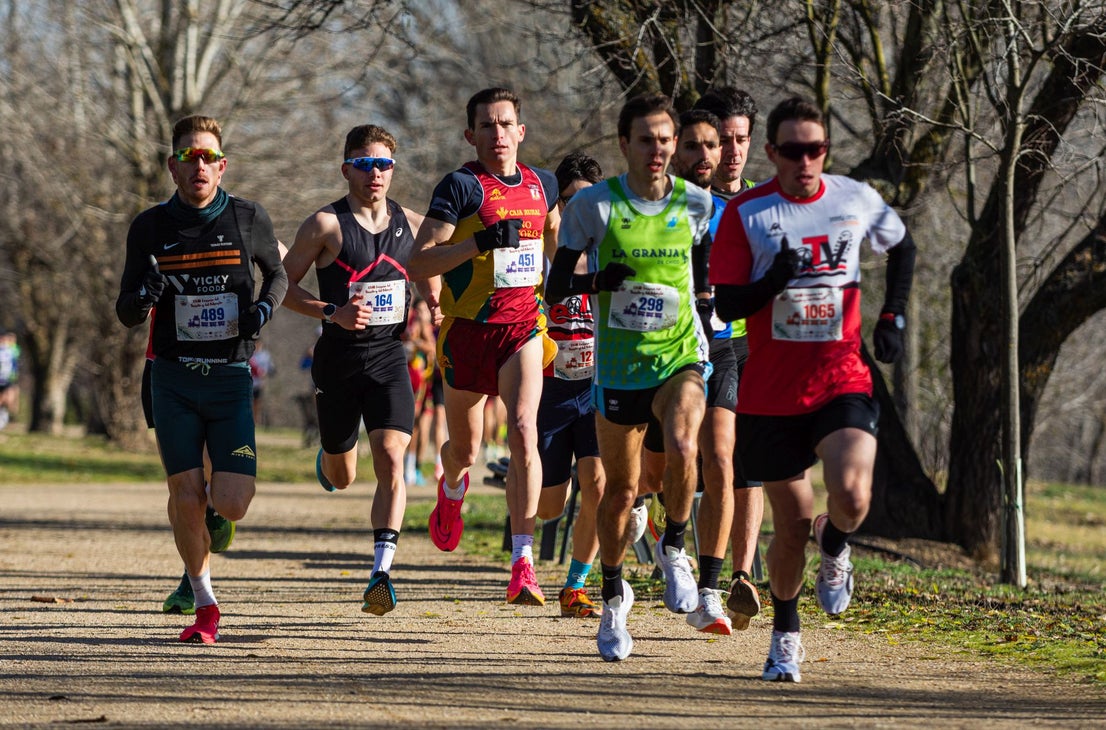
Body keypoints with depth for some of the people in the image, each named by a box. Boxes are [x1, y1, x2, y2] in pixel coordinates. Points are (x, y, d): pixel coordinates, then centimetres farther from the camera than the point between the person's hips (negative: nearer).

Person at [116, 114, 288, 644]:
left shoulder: (248, 219, 1)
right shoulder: (150, 227, 2)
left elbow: (277, 272, 20)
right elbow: (126, 313, 6)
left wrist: (264, 307, -2)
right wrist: (146, 294, -17)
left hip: (231, 378, 0)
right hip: (173, 378, 0)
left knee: (231, 504, -11)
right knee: (185, 495, -7)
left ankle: (210, 536, 28)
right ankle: (204, 605, 13)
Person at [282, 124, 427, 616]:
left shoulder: (411, 224, 6)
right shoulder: (326, 225, -6)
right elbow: (283, 285, -3)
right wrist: (333, 313, -17)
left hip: (390, 357, 1)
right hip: (338, 358, -1)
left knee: (391, 459, -18)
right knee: (342, 478, 12)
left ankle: (381, 573, -21)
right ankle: (326, 457, 51)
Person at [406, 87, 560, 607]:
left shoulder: (542, 184, 7)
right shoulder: (460, 187, -9)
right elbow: (418, 262, -16)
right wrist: (482, 242, -26)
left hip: (523, 326, 2)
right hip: (467, 330, -2)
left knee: (523, 433, -18)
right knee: (465, 450, 11)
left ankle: (522, 564, -21)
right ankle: (452, 488, 51)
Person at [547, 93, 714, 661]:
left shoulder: (697, 204, 1)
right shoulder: (594, 205, -5)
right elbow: (555, 285, -2)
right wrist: (597, 281, -20)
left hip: (681, 357, 0)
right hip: (617, 366, 0)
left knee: (681, 448, -29)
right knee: (620, 489, 7)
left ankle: (673, 550, -2)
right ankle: (613, 598, 29)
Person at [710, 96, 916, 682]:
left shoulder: (856, 200, 2)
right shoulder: (746, 214, -5)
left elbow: (901, 247, 22)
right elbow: (726, 305, -7)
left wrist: (892, 318, 11)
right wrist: (772, 283, -26)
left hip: (842, 379, 0)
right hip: (771, 392, 0)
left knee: (851, 496, -23)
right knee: (790, 526, 5)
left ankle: (834, 549, 13)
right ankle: (785, 634, 29)